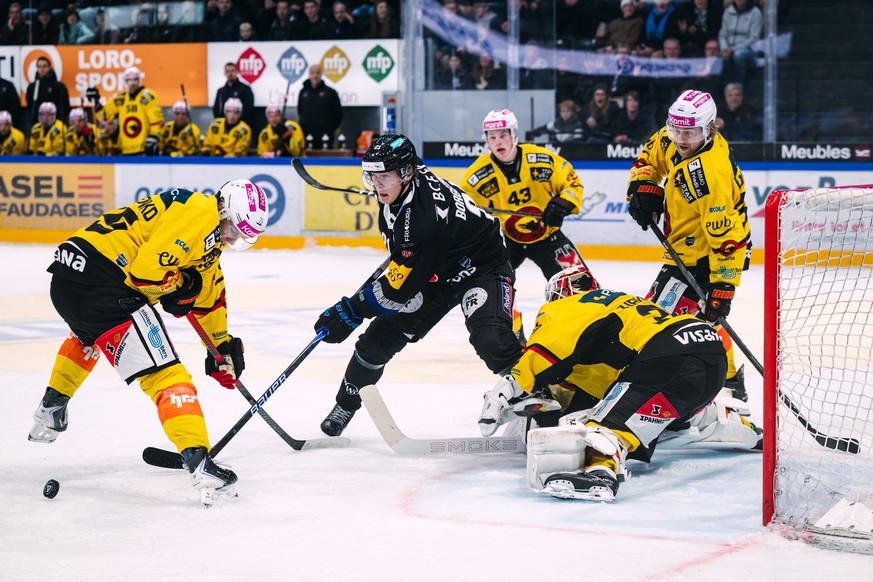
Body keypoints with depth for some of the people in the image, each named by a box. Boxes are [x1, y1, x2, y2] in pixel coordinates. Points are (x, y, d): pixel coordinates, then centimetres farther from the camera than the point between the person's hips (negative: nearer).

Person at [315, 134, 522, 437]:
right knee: (380, 337, 5)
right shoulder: (393, 193, -12)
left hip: (482, 266, -8)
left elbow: (402, 286, -32)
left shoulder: (427, 214, -38)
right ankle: (345, 405, 24)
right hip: (432, 272, 8)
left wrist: (352, 309, -28)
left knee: (491, 340, -33)